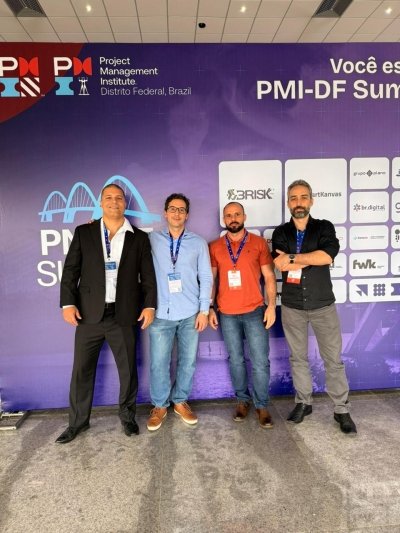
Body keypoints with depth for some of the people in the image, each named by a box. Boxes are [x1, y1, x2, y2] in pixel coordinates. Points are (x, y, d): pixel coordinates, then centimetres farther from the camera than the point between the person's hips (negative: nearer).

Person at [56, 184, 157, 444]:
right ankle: (78, 421, 28)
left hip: (124, 315, 0)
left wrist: (150, 305, -2)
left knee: (128, 368, 10)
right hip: (89, 313, 1)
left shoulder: (139, 237, 5)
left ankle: (128, 415, 31)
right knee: (82, 370, 9)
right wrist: (68, 303, -5)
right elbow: (70, 271, 3)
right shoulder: (83, 232, 5)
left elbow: (148, 276, 5)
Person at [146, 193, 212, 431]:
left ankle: (180, 401, 29)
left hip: (190, 313, 1)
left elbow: (206, 278, 3)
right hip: (161, 313, -1)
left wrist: (204, 309, -1)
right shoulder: (152, 240, 5)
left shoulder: (198, 242, 5)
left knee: (188, 361, 9)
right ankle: (160, 405, 24)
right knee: (159, 363, 4)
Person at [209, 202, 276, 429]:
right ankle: (242, 400, 28)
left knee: (260, 362, 2)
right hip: (227, 314, 2)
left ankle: (262, 405, 18)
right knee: (236, 360, 11)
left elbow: (269, 276, 1)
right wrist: (210, 308, 3)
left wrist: (271, 305, -7)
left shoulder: (259, 243, 1)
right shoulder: (214, 247, 6)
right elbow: (211, 279, 8)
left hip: (255, 311, -1)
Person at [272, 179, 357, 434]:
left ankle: (342, 409, 21)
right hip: (292, 307, 1)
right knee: (298, 357, 13)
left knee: (333, 359, 6)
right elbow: (281, 264, -14)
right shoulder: (281, 233, 2)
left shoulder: (325, 227, 0)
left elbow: (328, 254, -21)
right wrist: (314, 258, -16)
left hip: (323, 305, -1)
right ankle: (304, 402, 29)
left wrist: (292, 257, -19)